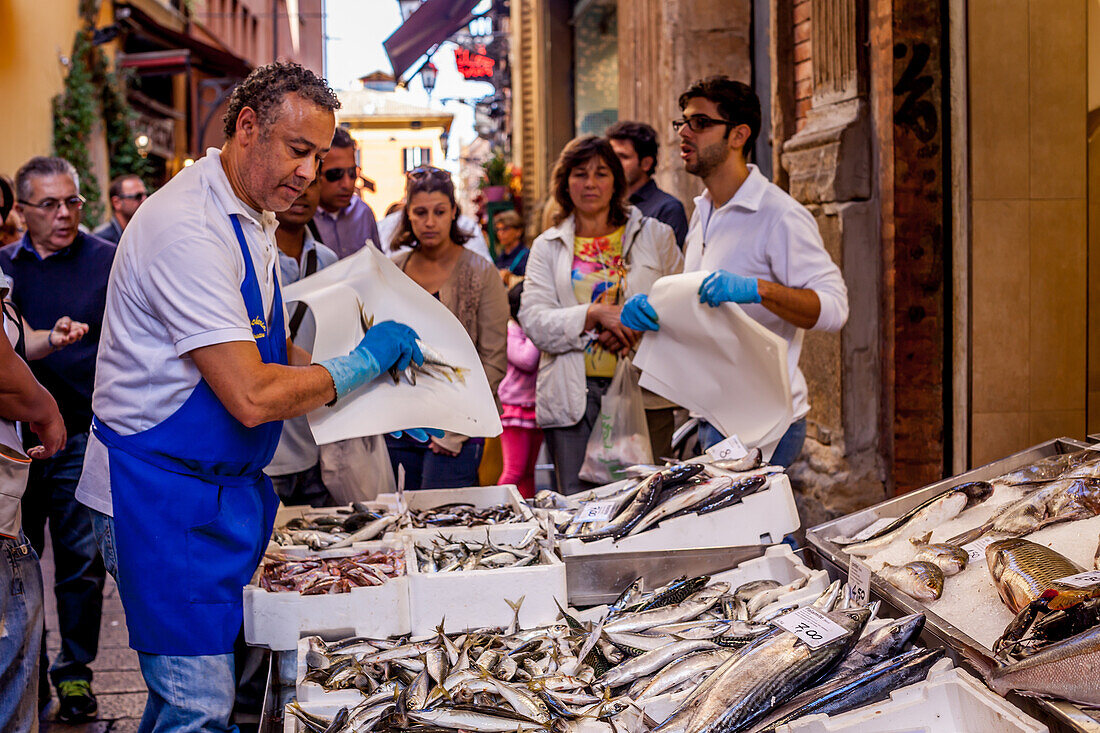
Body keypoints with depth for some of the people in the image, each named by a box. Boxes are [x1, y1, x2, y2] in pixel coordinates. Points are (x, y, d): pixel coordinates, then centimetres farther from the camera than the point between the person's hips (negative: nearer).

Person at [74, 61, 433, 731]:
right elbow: (251, 396, -27)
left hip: (225, 486, 9)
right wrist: (365, 361, -15)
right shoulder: (187, 228, -22)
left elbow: (275, 353, 19)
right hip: (165, 493, -9)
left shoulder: (252, 219, 10)